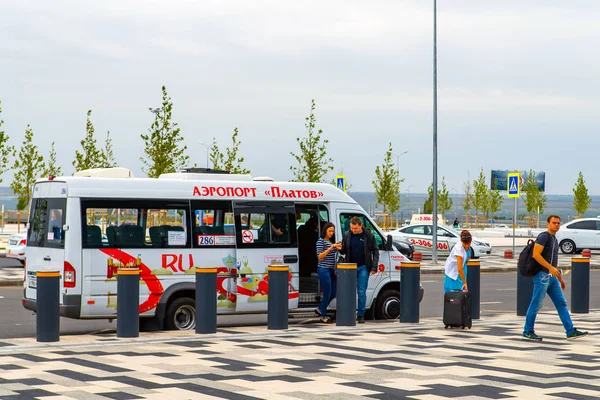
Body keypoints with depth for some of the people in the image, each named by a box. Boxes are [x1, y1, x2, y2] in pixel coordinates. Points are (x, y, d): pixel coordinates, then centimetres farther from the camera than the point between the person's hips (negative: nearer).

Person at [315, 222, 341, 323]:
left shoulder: (331, 241, 16)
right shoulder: (321, 241, -6)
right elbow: (319, 257, -13)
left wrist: (338, 248, 3)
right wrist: (330, 248, -21)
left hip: (331, 270, 8)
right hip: (324, 270, -8)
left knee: (334, 293, 9)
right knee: (327, 293, -5)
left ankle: (319, 309, 26)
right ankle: (323, 316, 7)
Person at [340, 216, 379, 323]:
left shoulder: (369, 235, -4)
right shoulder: (347, 235, 3)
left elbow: (375, 251, 2)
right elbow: (344, 251, 13)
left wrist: (374, 267, -5)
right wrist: (340, 249, -12)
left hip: (363, 267, -2)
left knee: (362, 292, -3)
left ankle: (361, 315, 5)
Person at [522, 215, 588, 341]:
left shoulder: (554, 240, 20)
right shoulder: (544, 236, -9)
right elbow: (536, 254, -20)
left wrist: (561, 279, 23)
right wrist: (551, 268, -23)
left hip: (552, 277, 9)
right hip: (542, 275, -9)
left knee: (562, 304, 3)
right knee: (536, 305, -3)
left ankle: (570, 332, 1)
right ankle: (527, 332, 7)